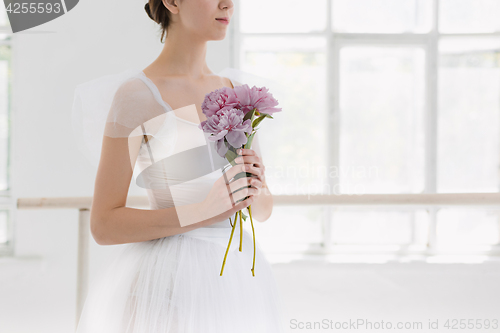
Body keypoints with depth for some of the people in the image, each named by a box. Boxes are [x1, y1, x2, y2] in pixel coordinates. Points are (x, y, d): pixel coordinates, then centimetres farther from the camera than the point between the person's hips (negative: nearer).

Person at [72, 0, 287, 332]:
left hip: (237, 282, 6)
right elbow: (104, 225, -11)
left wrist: (254, 191, -9)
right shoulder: (136, 94, -9)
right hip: (168, 283, -6)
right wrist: (205, 212, -22)